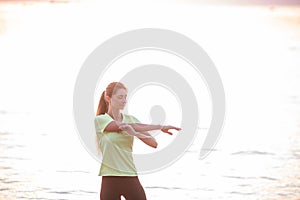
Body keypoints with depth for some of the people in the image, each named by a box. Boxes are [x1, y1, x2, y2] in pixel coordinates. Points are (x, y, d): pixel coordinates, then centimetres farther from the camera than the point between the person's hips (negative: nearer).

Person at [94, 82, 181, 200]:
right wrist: (161, 127, -12)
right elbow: (133, 126, -13)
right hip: (110, 180, -3)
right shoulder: (100, 120, -2)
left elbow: (154, 143, -3)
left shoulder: (130, 119, 9)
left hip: (131, 178, 3)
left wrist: (135, 133, -21)